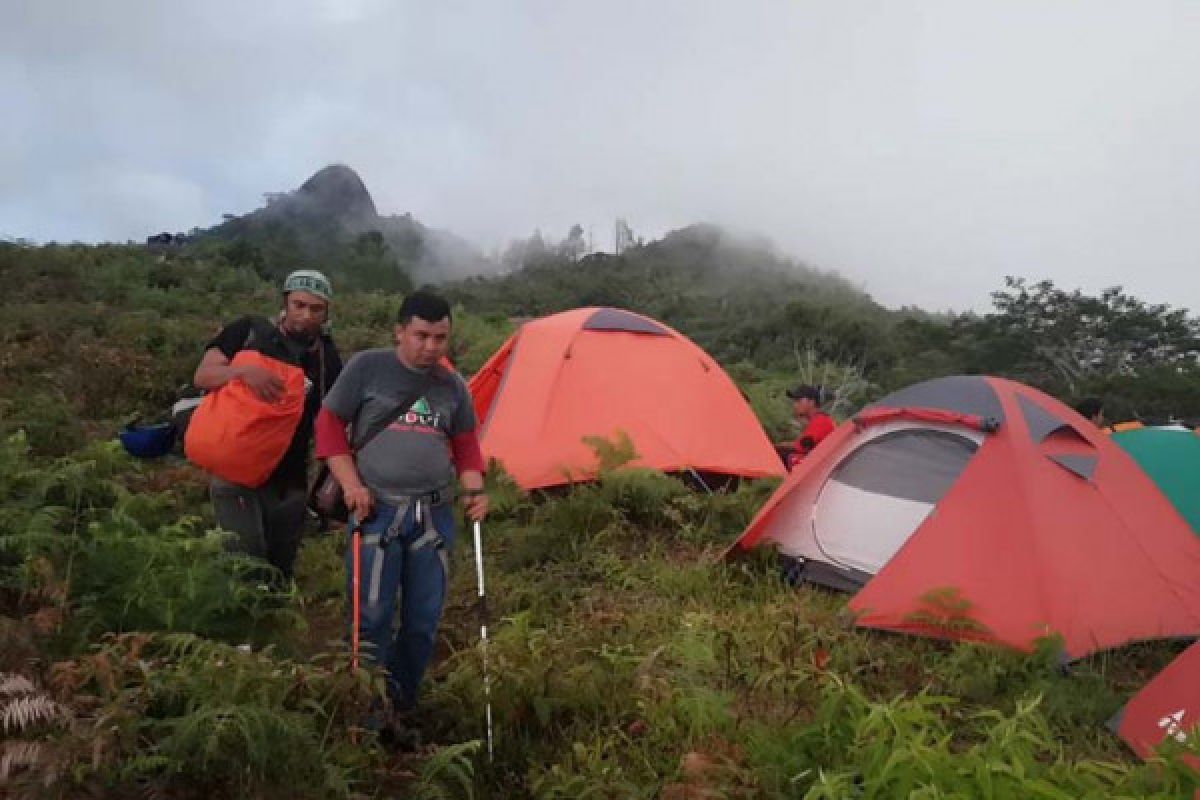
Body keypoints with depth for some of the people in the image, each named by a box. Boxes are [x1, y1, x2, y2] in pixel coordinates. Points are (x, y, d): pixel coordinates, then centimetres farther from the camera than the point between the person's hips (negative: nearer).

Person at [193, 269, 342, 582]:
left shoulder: (327, 357, 1)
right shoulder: (249, 331, -5)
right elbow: (202, 376, -9)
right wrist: (243, 371, -29)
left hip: (289, 478, 3)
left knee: (281, 565, 15)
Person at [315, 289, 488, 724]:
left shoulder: (452, 385, 7)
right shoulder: (367, 367, -4)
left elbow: (466, 444, 16)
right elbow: (330, 424, 0)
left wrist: (474, 489, -1)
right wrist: (351, 485, -9)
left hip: (435, 514, 4)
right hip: (378, 511, -3)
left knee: (424, 621, 9)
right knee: (372, 617, -2)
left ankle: (400, 706, 28)